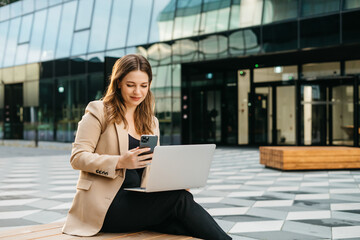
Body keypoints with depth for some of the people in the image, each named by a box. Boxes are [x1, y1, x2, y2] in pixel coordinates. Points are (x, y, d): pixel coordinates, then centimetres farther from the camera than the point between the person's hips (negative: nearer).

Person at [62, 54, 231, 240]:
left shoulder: (151, 122, 20)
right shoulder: (99, 111, 2)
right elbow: (77, 157, -7)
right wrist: (120, 162, -22)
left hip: (137, 201, 5)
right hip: (103, 206, -5)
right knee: (179, 198, -25)